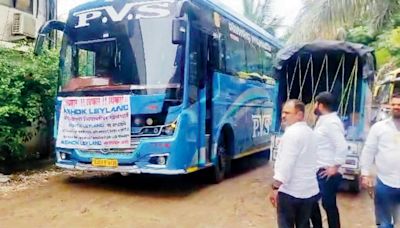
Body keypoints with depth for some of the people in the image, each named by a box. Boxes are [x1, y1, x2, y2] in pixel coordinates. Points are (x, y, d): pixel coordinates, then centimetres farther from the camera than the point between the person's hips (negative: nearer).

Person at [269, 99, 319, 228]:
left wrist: (275, 188, -18)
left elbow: (285, 164, -22)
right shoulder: (310, 132, 12)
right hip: (310, 190, 8)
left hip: (290, 191, -8)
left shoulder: (292, 133, -17)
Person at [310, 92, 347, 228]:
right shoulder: (323, 120, 12)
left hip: (327, 173, -10)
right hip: (317, 170, 10)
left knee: (328, 204, 3)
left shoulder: (332, 122, -19)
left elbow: (342, 147, -26)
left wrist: (335, 168, -19)